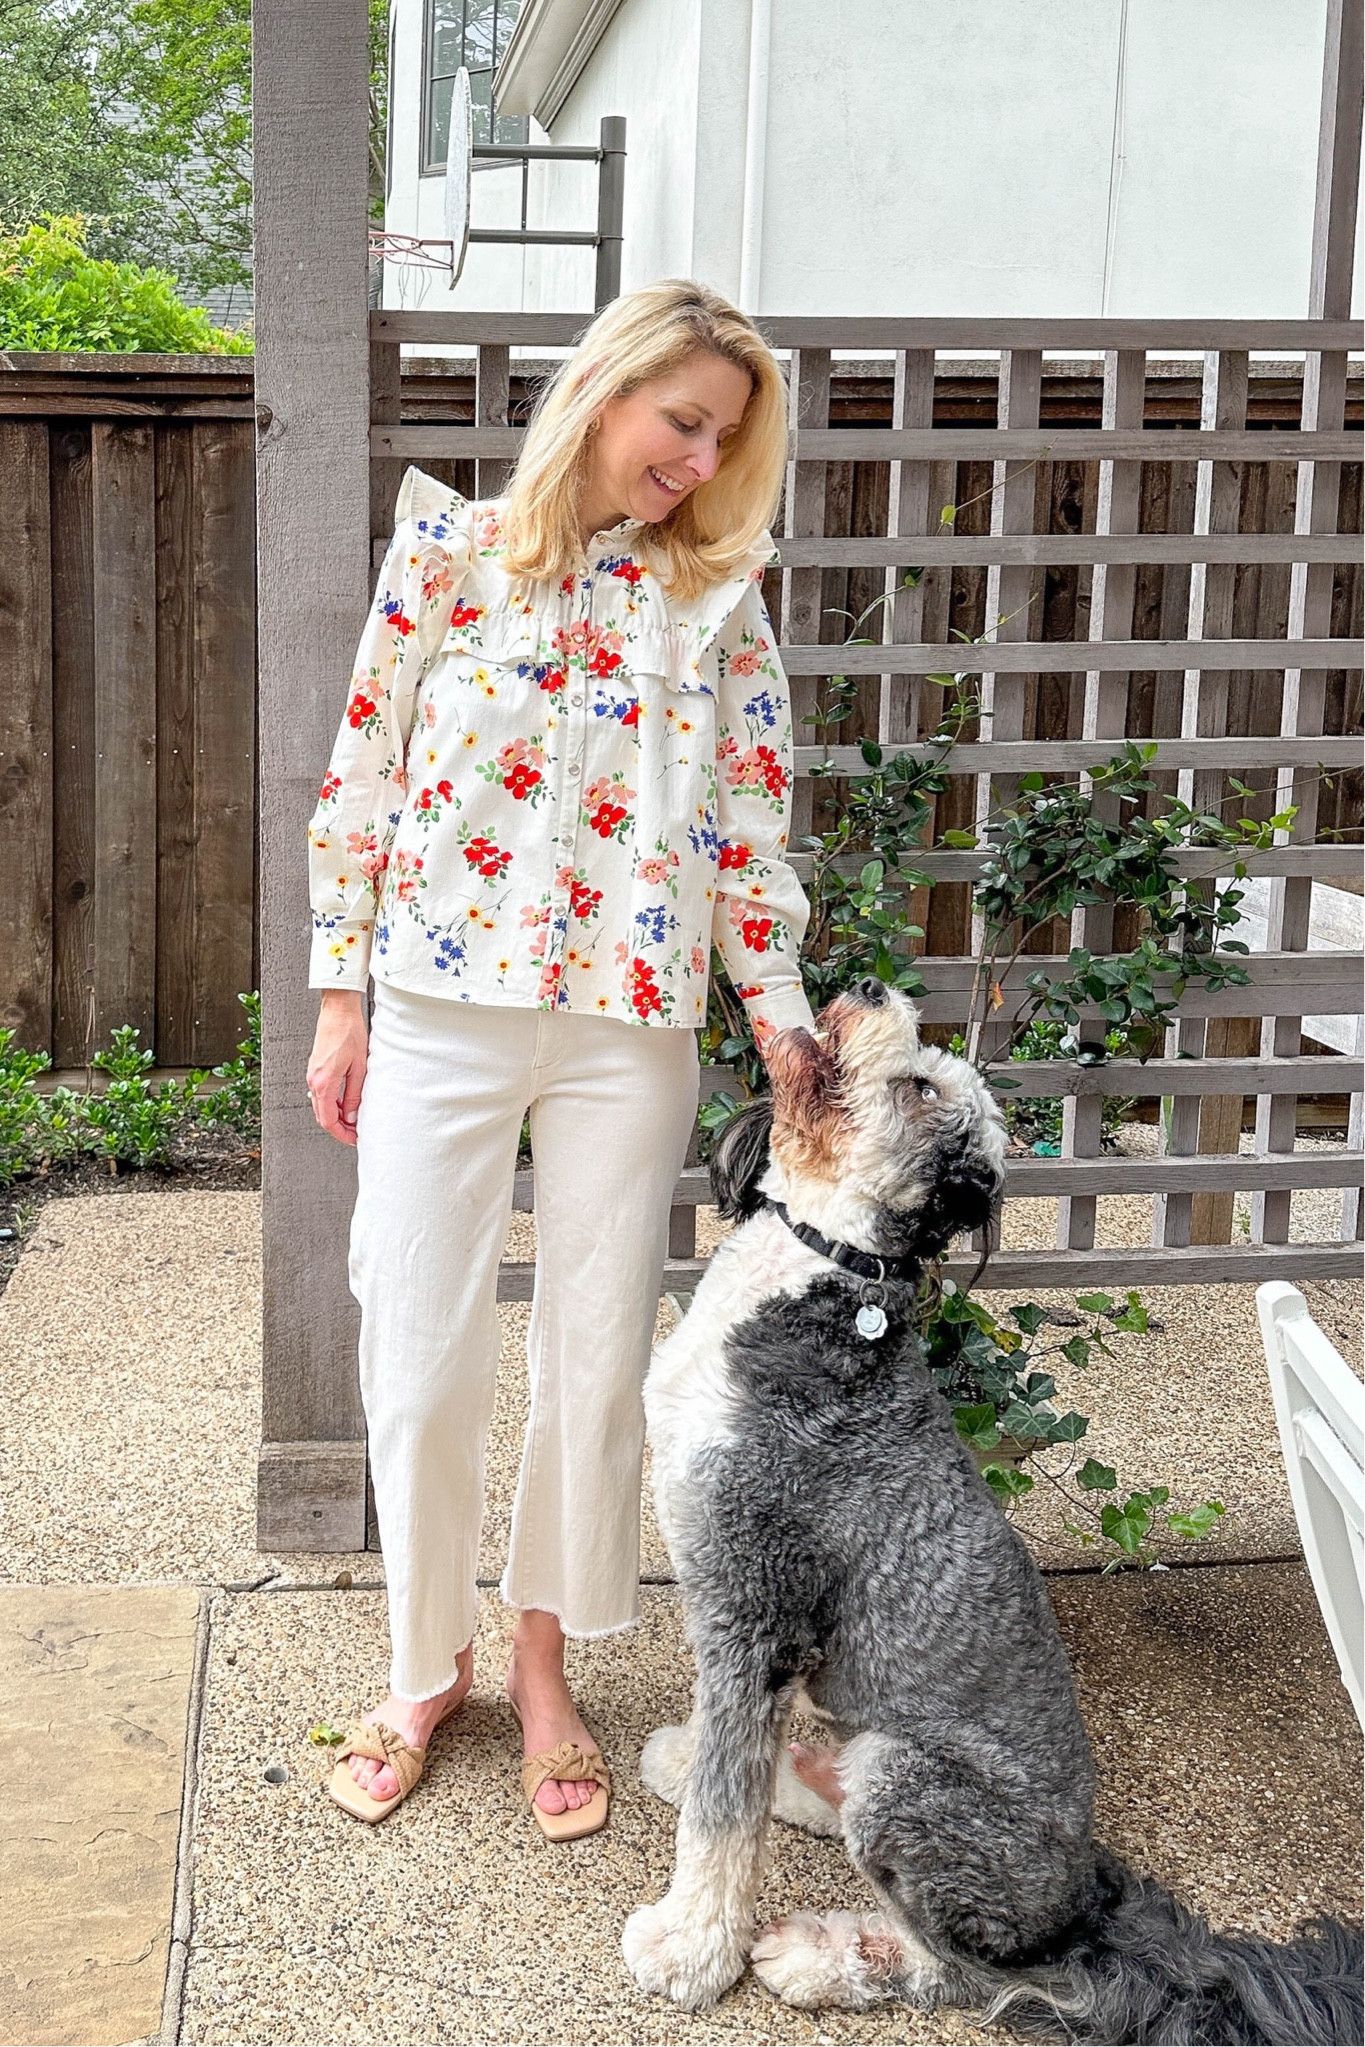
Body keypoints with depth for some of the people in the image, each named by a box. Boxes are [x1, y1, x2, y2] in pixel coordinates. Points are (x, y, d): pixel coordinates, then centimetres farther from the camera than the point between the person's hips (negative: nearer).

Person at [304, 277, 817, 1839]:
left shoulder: (717, 601, 6)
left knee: (597, 1361, 8)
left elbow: (752, 830, 5)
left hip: (630, 1031, 1)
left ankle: (543, 1664, 29)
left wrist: (784, 1027, -3)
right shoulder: (451, 548, 2)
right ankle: (426, 1664, 27)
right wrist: (339, 995, 0)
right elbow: (362, 772, 2)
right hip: (441, 1008, -1)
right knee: (422, 1356, 4)